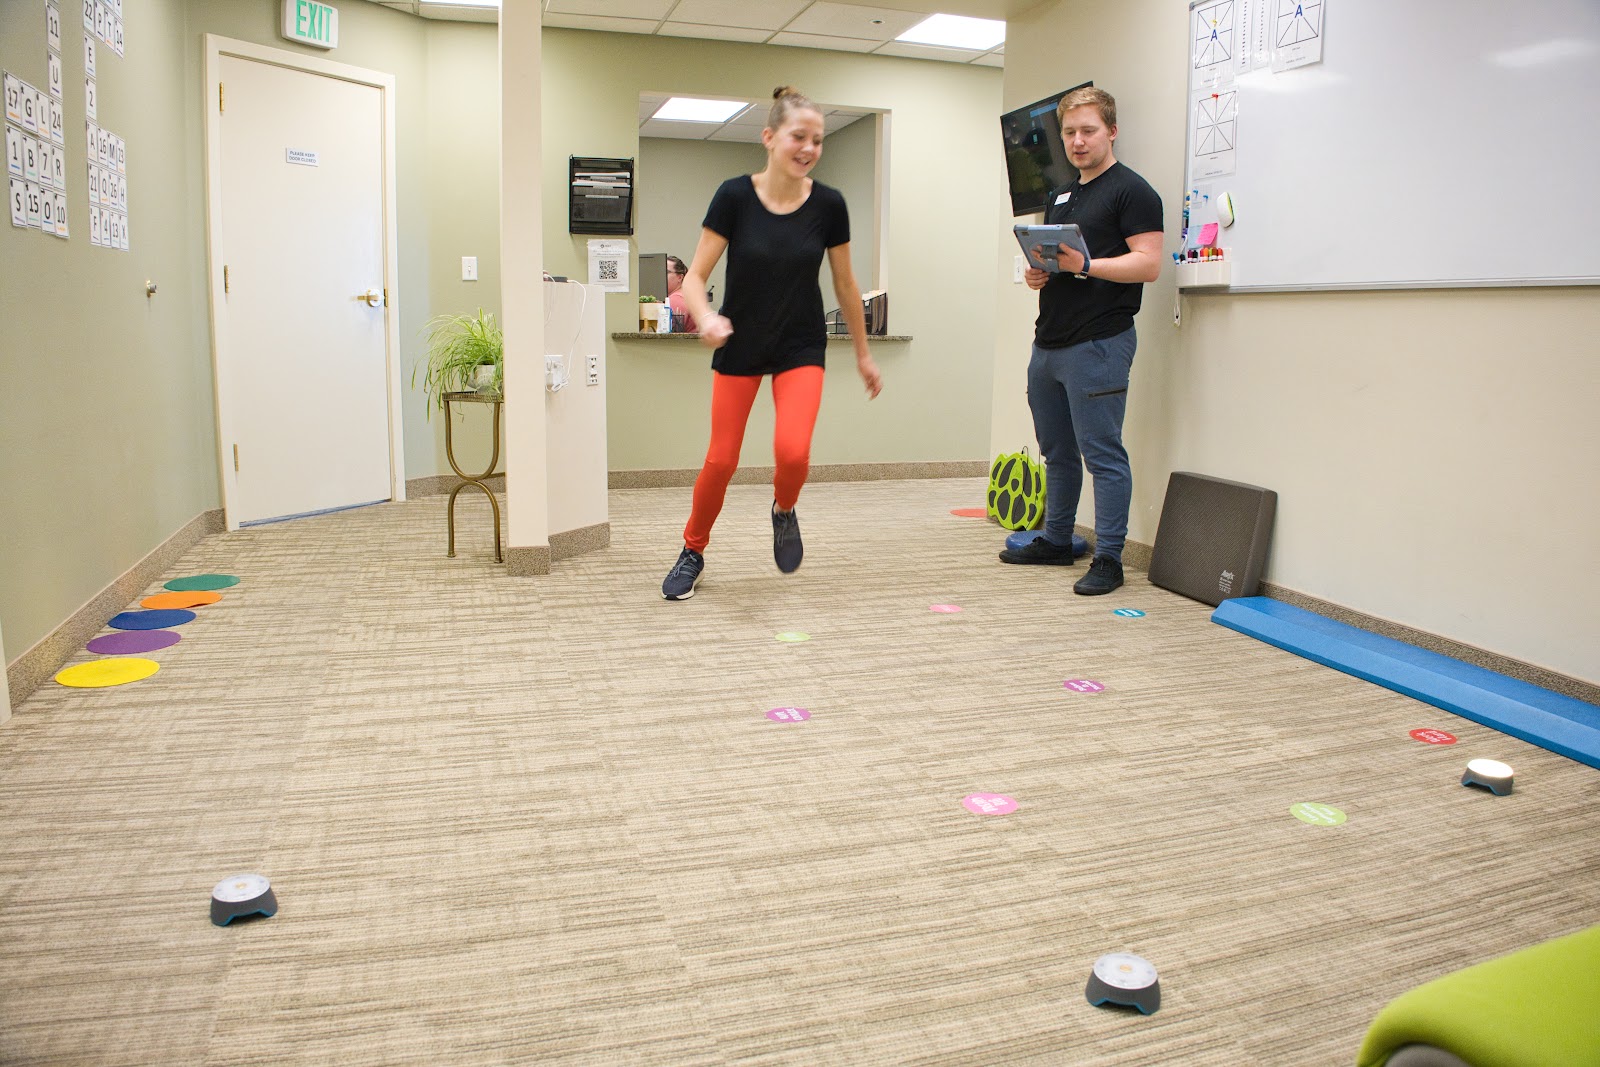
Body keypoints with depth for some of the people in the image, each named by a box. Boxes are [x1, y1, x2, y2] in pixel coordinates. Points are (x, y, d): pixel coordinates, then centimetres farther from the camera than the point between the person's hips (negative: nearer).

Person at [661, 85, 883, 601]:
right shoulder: (734, 196, -13)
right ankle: (692, 552, 26)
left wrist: (863, 353, 10)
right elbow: (695, 276, -12)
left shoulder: (828, 204, -8)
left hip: (800, 346, 1)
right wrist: (706, 317, -33)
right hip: (739, 345, 0)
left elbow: (845, 283, 3)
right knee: (722, 460, 1)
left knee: (792, 451, -21)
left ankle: (784, 510, 15)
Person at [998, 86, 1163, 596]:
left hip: (1098, 343, -8)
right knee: (1056, 451, 16)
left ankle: (1108, 559, -1)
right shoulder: (1060, 195, 21)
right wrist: (1036, 273, 5)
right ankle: (1055, 540, 28)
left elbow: (1148, 264, -14)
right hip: (1048, 343, 9)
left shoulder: (1131, 191, -5)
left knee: (1102, 453, -6)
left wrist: (1086, 265, -24)